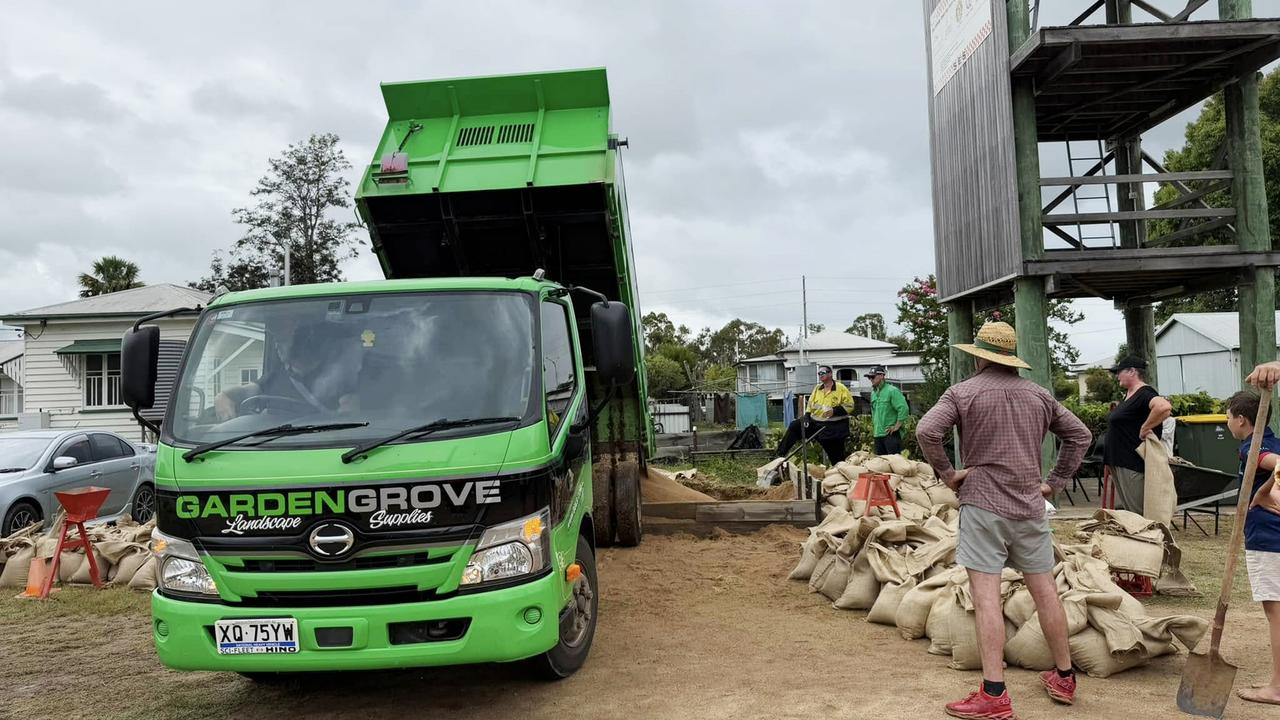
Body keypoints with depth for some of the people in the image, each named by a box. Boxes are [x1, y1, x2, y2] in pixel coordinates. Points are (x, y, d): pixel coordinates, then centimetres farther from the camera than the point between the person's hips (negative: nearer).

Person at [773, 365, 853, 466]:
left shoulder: (841, 389, -9)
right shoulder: (817, 388, 10)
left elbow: (849, 405, -11)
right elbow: (810, 405, 17)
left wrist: (835, 411, -23)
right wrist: (807, 417, 2)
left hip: (834, 428, -5)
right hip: (816, 423, 5)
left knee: (837, 457, 1)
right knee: (794, 426, -5)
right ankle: (781, 454, -2)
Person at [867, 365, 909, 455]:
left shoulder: (892, 391, -11)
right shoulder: (873, 393, 14)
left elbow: (904, 409, -18)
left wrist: (897, 426, -16)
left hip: (891, 433, -8)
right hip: (877, 434, 8)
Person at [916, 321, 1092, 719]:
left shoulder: (964, 392, -5)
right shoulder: (1038, 395, 10)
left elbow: (926, 430, -20)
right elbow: (1080, 435, 17)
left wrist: (946, 472, -7)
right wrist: (1055, 481, 16)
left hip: (983, 505, -5)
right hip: (1029, 506, 5)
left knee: (986, 597, -6)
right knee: (1046, 592, 14)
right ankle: (1064, 678, 28)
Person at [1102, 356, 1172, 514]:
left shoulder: (1144, 394, -16)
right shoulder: (1128, 395, 16)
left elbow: (1164, 407, -37)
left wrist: (1145, 428, -26)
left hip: (1135, 466, -10)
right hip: (1120, 464, 10)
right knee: (1122, 511, 15)